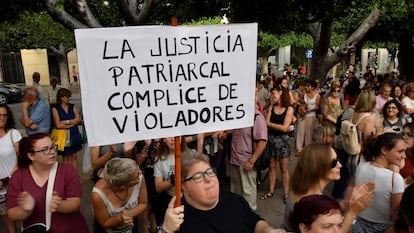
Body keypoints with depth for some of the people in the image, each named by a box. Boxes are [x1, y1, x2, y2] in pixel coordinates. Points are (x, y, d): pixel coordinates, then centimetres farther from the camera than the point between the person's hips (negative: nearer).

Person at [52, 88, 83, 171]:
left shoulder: (73, 106, 8)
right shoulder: (55, 109, -2)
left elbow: (78, 119, -3)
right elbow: (58, 125, -10)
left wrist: (66, 122, -8)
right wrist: (73, 122, -8)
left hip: (74, 135, 3)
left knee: (74, 156, 8)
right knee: (66, 157, 5)